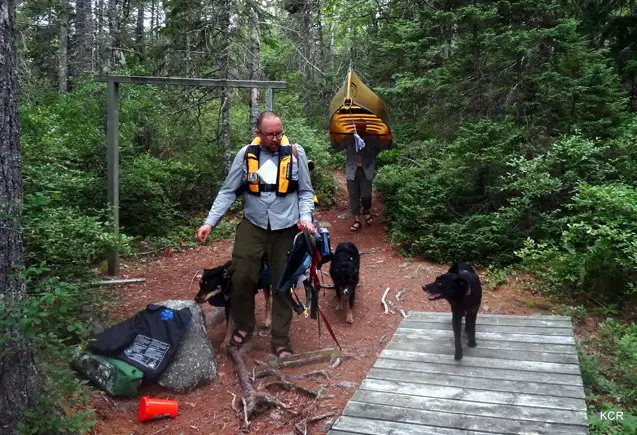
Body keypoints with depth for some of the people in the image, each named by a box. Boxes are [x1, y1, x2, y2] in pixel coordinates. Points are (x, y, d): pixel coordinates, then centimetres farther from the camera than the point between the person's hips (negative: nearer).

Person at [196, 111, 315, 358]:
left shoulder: (296, 153, -4)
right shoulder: (245, 155, -3)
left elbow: (306, 192, 4)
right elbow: (228, 192, 1)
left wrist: (305, 217, -11)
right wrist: (209, 222, -6)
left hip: (285, 229, 0)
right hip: (252, 226, 1)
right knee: (241, 278, 0)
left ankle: (281, 340, 21)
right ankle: (243, 327, 28)